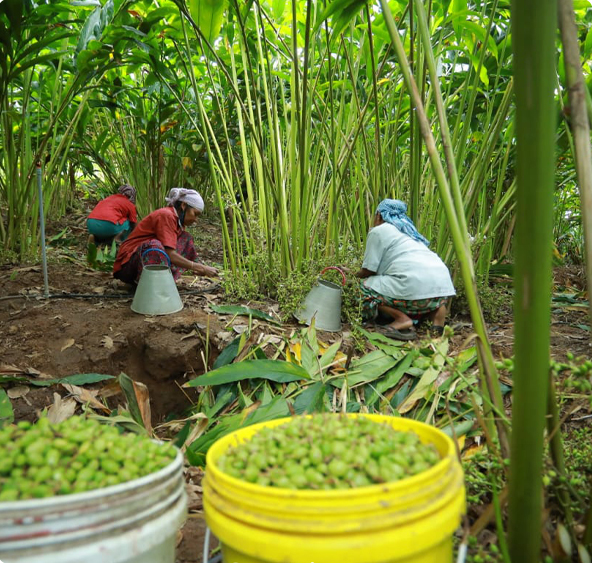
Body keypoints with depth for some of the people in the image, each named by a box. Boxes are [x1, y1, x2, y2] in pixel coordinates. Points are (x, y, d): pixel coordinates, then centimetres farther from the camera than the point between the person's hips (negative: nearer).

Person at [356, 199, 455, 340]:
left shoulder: (378, 231, 8)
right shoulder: (407, 230, 31)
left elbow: (369, 271, 6)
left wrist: (355, 276, 26)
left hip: (417, 284, -8)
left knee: (366, 286, 5)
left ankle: (402, 318, -10)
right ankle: (436, 313, 8)